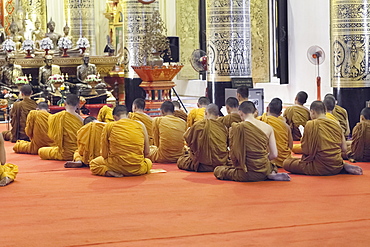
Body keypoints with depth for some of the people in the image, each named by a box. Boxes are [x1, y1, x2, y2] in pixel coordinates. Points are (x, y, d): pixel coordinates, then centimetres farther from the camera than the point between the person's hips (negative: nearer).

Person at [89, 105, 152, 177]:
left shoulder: (109, 126, -1)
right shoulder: (140, 125, 3)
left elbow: (104, 154, 1)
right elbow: (146, 152, 6)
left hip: (117, 166, -3)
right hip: (136, 169, 3)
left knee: (93, 164, 26)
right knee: (149, 162, 38)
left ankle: (108, 172, -3)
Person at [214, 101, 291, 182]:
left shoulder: (236, 127, -11)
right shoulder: (268, 127, -1)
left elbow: (233, 154, -4)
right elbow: (274, 154, 0)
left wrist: (236, 166, 16)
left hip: (248, 174, -6)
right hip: (265, 171, 6)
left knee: (217, 170, 16)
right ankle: (272, 174, 1)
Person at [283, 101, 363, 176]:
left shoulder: (310, 124, -8)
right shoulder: (336, 124, 7)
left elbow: (305, 151, -8)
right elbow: (344, 149, 8)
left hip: (321, 168, -7)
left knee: (286, 163, 2)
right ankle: (344, 166, 7)